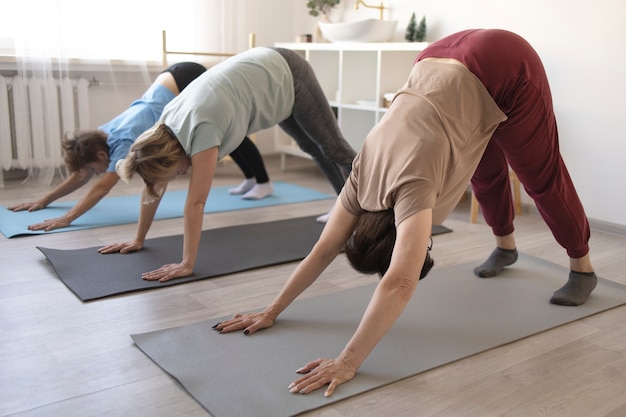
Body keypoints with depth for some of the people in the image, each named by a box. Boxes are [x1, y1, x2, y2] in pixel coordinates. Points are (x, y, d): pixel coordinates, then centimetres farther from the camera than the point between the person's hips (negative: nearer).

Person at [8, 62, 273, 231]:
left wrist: (67, 219, -40)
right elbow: (79, 176, 4)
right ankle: (250, 178, 34)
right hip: (174, 80, 7)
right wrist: (43, 200, 2)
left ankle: (264, 183, 20)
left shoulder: (124, 141, -27)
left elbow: (103, 186, -36)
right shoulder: (101, 135, -4)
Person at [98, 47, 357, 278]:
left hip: (286, 77, -7)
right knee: (312, 148, 21)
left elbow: (196, 202, -38)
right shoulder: (165, 128, -15)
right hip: (263, 74, 7)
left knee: (332, 148, 10)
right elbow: (154, 188, -6)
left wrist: (187, 265, -36)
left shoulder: (201, 130, -38)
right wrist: (138, 240, -2)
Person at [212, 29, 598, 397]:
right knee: (486, 171, 23)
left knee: (541, 177, 10)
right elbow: (325, 249, -10)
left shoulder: (412, 185, -32)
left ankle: (583, 269, 31)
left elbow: (400, 283, -41)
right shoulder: (366, 175, -14)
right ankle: (506, 248, 48)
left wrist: (348, 362, -42)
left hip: (503, 68, -5)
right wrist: (272, 311, -10)